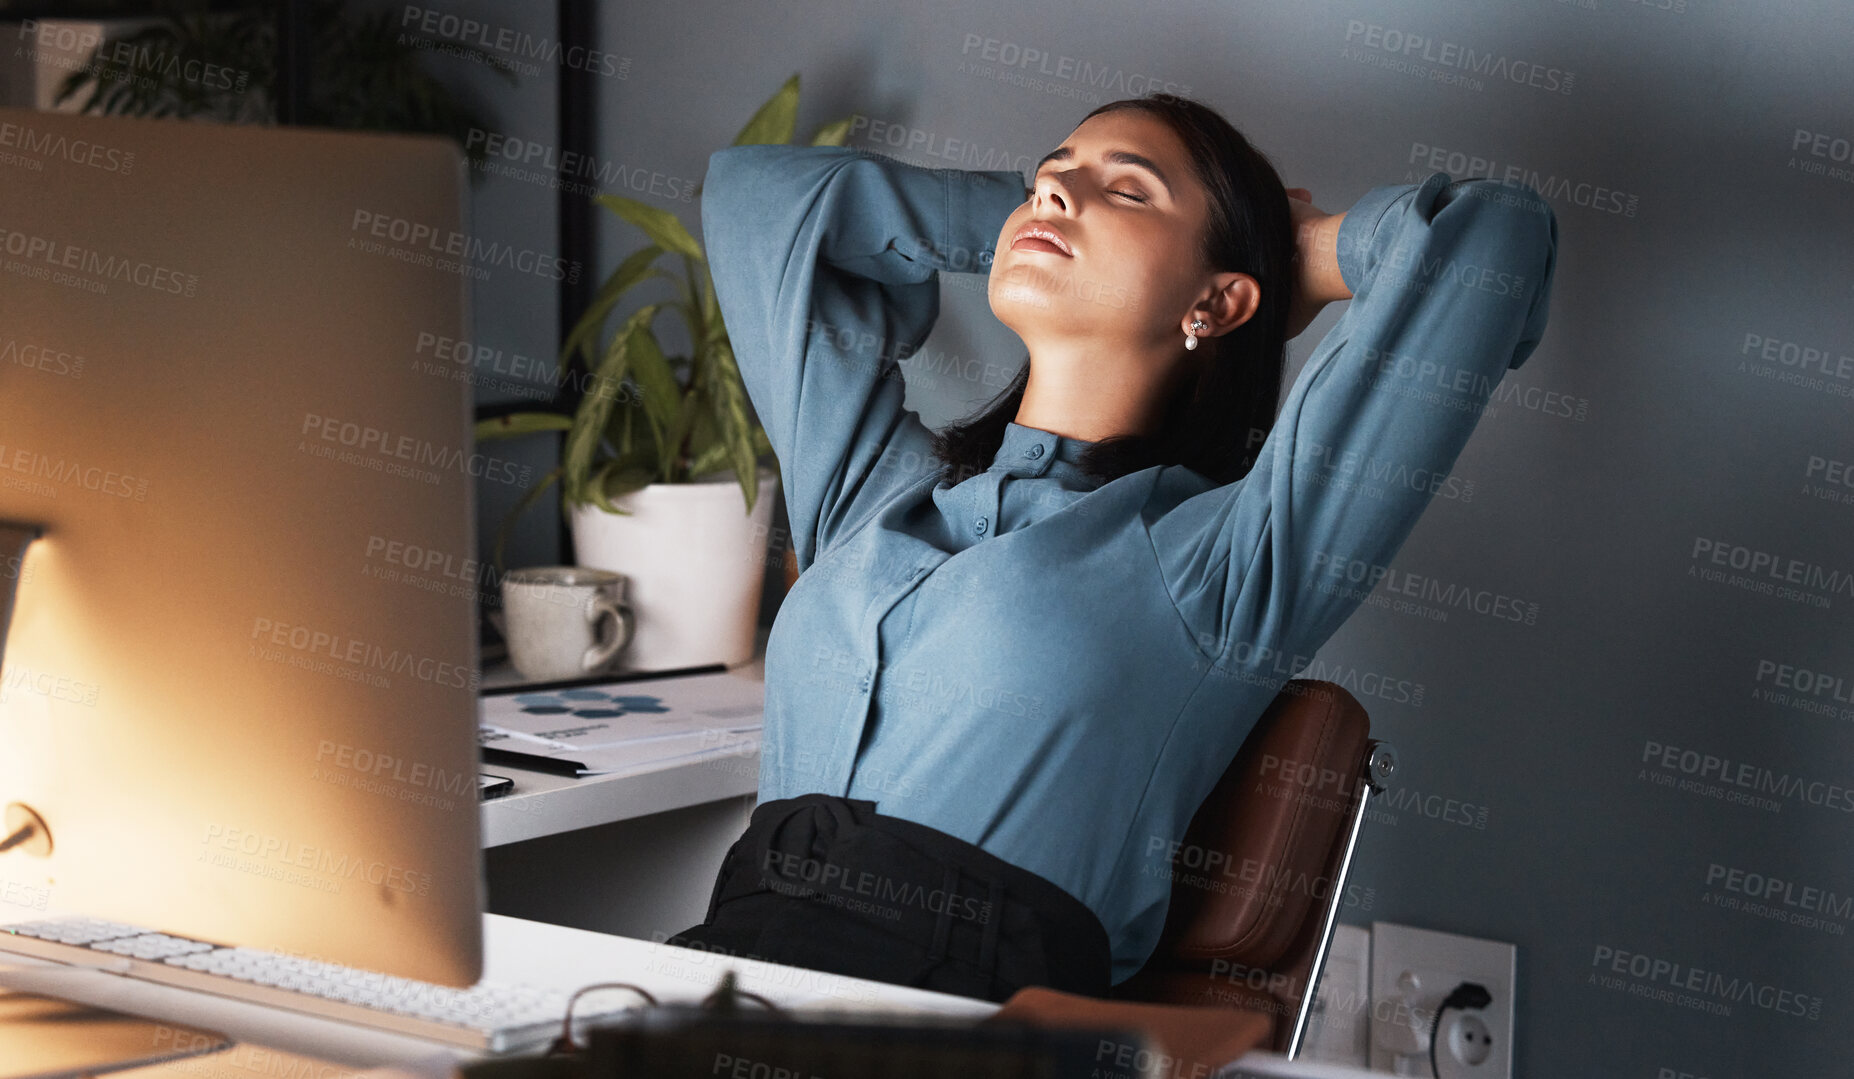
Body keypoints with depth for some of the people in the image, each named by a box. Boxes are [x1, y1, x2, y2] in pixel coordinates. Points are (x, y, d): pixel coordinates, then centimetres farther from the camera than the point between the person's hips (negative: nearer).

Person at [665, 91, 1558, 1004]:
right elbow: (756, 188, 35)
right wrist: (1021, 219, 32)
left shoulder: (1227, 553, 5)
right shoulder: (871, 485, 22)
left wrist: (1300, 256, 20)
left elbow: (1494, 233, 0)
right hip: (730, 982, 4)